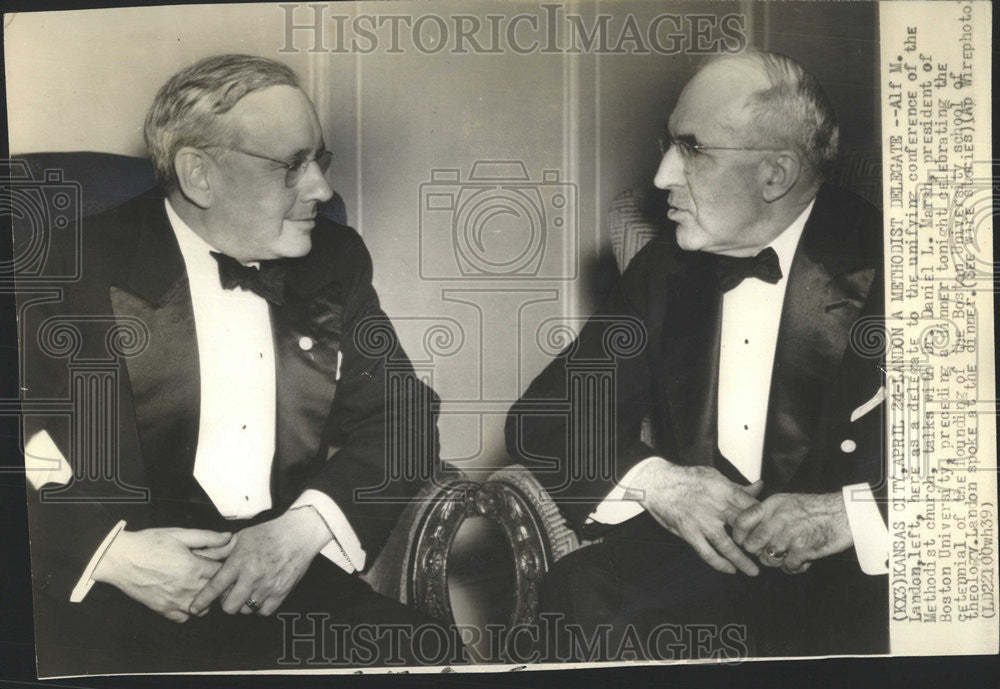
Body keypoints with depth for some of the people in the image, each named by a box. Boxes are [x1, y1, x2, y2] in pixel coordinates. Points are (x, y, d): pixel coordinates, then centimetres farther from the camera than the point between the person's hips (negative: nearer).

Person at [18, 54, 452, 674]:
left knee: (425, 653, -20)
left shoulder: (336, 261, 6)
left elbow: (402, 416, 5)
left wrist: (307, 525, -10)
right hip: (109, 601, -2)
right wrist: (108, 551, -19)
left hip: (292, 582, 3)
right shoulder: (81, 270, -4)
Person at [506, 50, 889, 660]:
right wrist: (653, 480, -11)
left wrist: (850, 513, -22)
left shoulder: (884, 265, -7)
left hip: (856, 578, -2)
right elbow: (542, 416, 6)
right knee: (579, 594, -28)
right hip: (692, 558, 3)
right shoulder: (665, 271, 8)